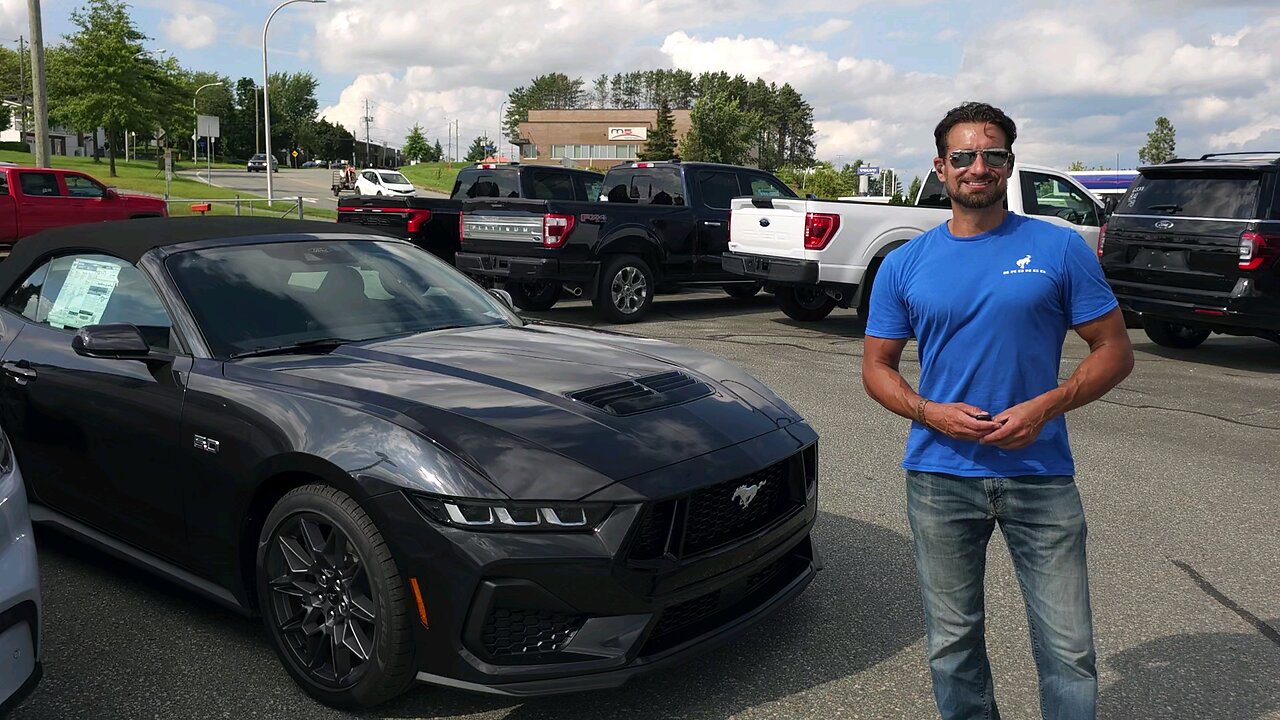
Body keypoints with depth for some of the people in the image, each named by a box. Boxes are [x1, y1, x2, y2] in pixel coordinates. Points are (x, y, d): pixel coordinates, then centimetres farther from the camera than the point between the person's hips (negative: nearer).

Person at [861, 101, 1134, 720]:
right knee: (953, 643, 13)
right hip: (939, 476, 1)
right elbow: (877, 367, 7)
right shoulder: (904, 265, 4)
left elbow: (1115, 351, 2)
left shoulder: (1060, 250, 0)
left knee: (1069, 649, 2)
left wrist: (1045, 407, -15)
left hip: (1040, 473, -1)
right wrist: (930, 413, -12)